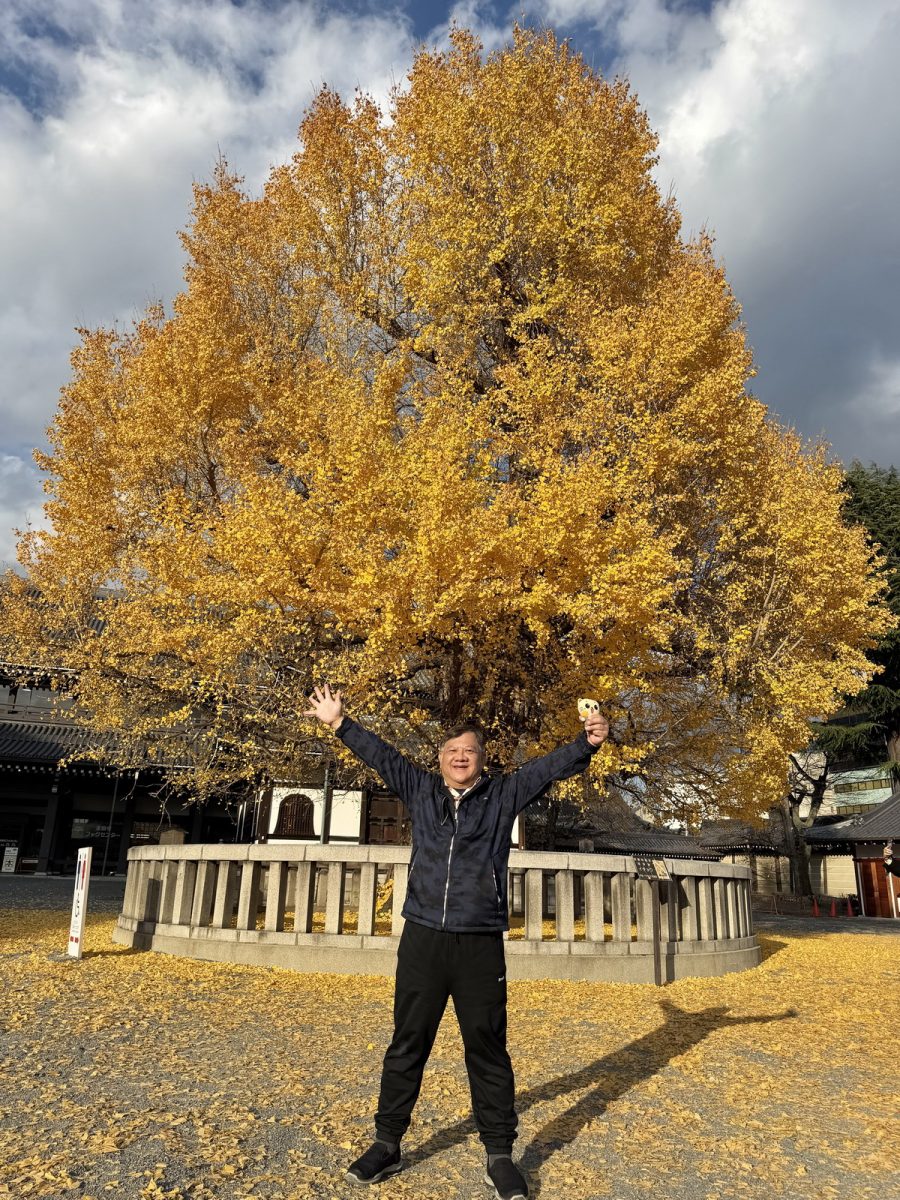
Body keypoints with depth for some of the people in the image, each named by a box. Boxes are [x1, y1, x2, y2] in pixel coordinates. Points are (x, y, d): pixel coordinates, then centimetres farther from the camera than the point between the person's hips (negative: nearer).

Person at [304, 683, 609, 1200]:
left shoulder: (504, 794, 3)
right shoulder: (421, 789, 8)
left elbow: (548, 767, -8)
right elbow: (382, 755, 10)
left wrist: (587, 742, -23)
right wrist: (340, 723, 11)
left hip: (481, 945, -1)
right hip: (422, 939, 2)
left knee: (488, 1050, 8)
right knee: (407, 1045, 12)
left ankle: (500, 1155, 23)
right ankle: (387, 1144, 27)